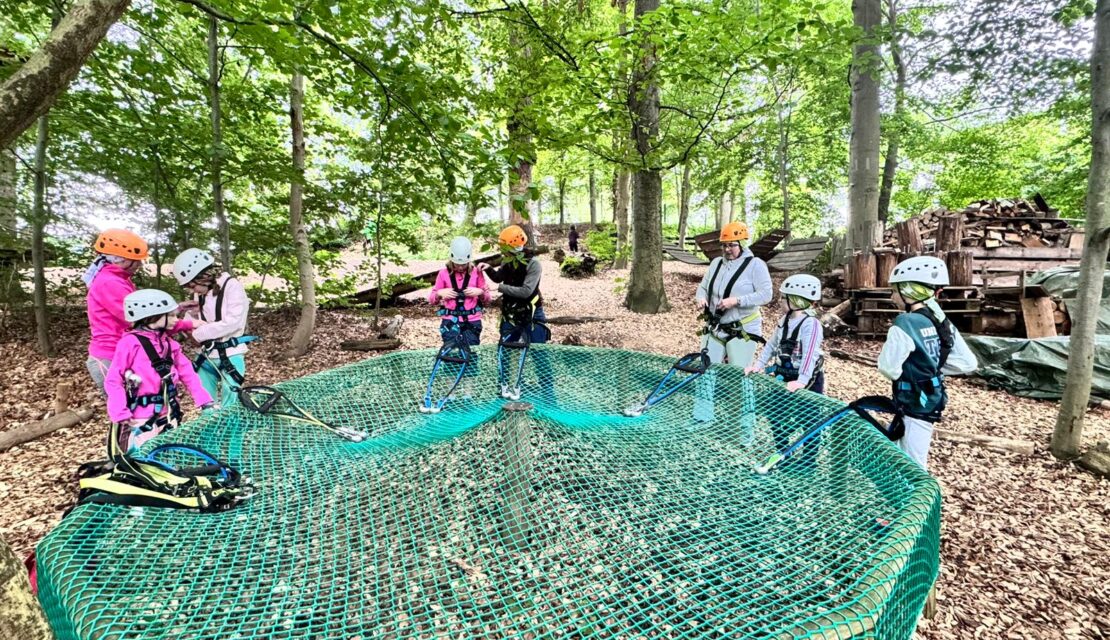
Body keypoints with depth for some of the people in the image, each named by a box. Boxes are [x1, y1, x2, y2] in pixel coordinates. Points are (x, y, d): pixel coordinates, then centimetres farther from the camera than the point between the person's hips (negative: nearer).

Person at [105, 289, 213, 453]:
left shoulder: (168, 342, 8)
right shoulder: (130, 342, -11)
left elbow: (187, 373, 7)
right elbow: (113, 381, -12)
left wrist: (206, 402, 0)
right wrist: (121, 415, -19)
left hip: (168, 417, 6)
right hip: (140, 421, -6)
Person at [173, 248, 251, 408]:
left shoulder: (232, 287, -15)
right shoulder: (200, 292, 7)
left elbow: (232, 322, -23)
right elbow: (201, 321, 16)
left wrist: (199, 333, -14)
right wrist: (195, 311, -6)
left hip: (230, 355, -7)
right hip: (207, 354, 7)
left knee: (230, 405, 0)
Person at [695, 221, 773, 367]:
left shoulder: (755, 264, -8)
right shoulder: (716, 263, 9)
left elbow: (765, 294, -15)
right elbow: (703, 287, 15)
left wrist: (736, 301, -24)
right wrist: (701, 298, -9)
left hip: (743, 331, -5)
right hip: (714, 329, 5)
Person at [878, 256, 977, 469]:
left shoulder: (905, 324, -21)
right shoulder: (942, 323, 3)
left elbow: (889, 368, -25)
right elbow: (968, 363, 6)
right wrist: (934, 366, 8)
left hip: (914, 405, -8)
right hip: (932, 401, 8)